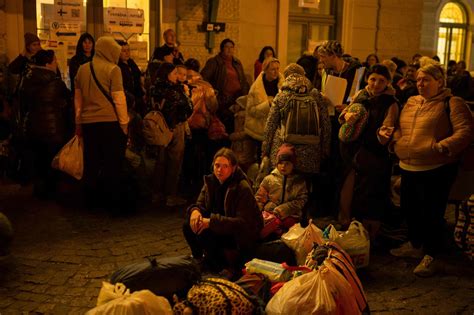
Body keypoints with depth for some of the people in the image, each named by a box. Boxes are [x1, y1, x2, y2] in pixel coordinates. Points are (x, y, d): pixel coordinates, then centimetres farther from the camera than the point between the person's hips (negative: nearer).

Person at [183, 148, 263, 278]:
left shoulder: (243, 188, -21)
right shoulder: (211, 181, -1)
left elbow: (243, 222, -25)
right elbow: (200, 205, 5)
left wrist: (212, 221, -32)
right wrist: (195, 211, -22)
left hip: (242, 237, -6)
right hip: (220, 228, 7)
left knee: (204, 233, -28)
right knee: (188, 226, -15)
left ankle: (223, 268, -6)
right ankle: (199, 260, 9)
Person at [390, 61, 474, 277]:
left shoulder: (452, 103, -6)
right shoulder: (411, 102, 14)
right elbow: (401, 128, 25)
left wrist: (444, 146, -29)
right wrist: (394, 138, 4)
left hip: (436, 170, -7)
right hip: (408, 168, 7)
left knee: (431, 213, -2)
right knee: (409, 208, 17)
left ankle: (431, 257, 14)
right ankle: (414, 245, 38)